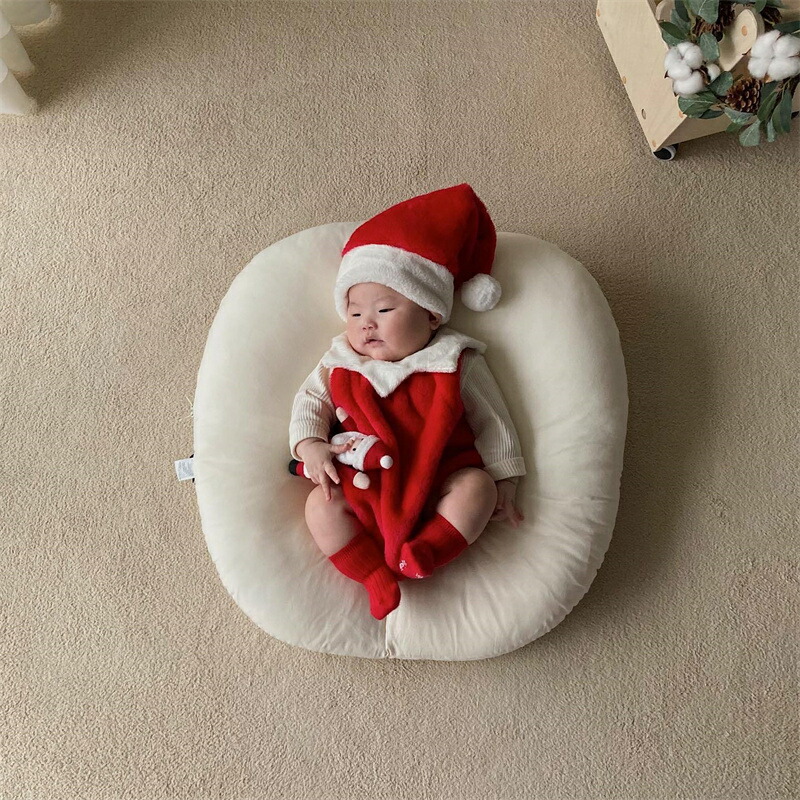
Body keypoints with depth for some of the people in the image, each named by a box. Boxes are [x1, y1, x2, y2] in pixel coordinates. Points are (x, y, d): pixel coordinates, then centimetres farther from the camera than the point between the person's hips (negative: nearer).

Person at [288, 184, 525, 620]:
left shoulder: (454, 361, -1)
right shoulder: (341, 362, 6)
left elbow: (491, 420, 3)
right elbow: (309, 400, 12)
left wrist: (503, 485, 2)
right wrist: (310, 446, -8)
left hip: (442, 479, -2)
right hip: (365, 485, 2)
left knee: (477, 485, -25)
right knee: (320, 504, -16)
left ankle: (423, 555, -28)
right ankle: (376, 575, -19)